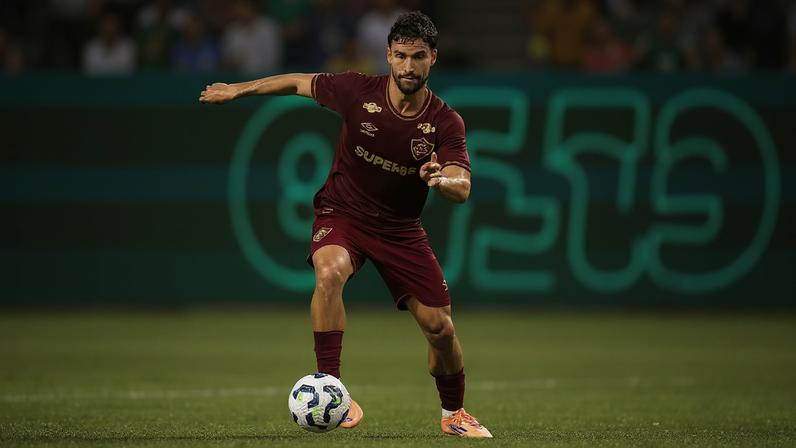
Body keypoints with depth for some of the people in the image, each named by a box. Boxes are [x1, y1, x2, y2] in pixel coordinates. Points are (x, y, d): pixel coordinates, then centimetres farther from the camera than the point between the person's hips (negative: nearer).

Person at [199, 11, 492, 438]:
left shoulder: (446, 123, -15)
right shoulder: (358, 91, -16)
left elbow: (462, 187, -25)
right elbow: (299, 82, 1)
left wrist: (442, 180, -49)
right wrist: (236, 90, 9)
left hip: (400, 227, 1)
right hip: (342, 213, -1)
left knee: (440, 327, -2)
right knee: (330, 272, -35)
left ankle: (454, 414, 27)